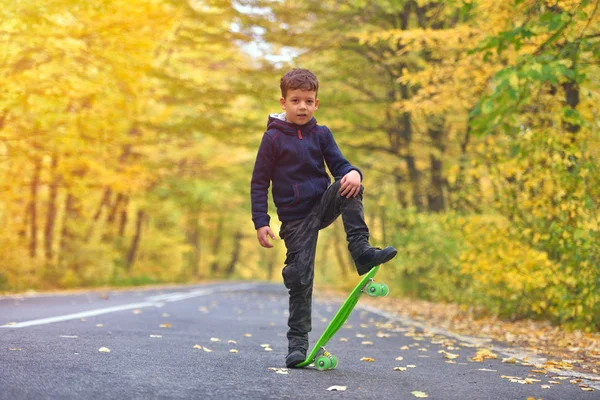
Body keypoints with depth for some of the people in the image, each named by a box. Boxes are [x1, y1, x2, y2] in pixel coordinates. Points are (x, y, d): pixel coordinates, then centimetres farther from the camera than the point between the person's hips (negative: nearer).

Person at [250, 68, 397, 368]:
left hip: (323, 205, 3)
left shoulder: (321, 134, 6)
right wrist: (261, 222, -11)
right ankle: (297, 341, 6)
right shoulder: (274, 138, -4)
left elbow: (338, 163, 3)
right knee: (300, 277, -6)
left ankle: (360, 250, -27)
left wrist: (352, 173, -24)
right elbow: (259, 183, -3)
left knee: (350, 185, -27)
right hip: (295, 217, -2)